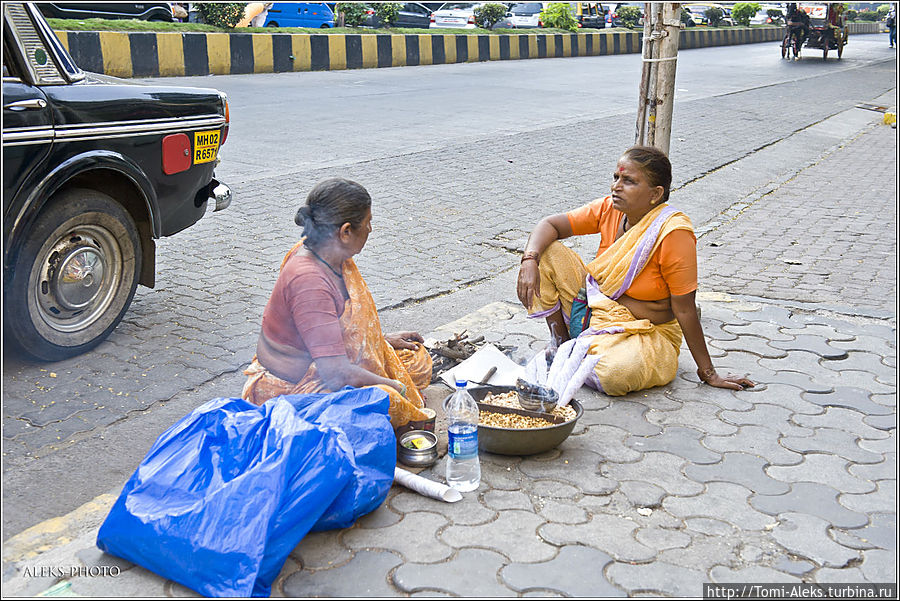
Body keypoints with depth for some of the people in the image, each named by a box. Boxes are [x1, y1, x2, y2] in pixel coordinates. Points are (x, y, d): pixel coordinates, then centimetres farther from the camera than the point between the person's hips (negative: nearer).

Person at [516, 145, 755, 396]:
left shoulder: (673, 232, -24)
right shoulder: (609, 209, -7)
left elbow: (685, 310, -22)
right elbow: (550, 225, -5)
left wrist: (708, 373, -17)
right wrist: (530, 261, -25)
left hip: (646, 333, -5)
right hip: (596, 308, 5)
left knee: (616, 373, -39)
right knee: (547, 251, -9)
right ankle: (561, 342, 3)